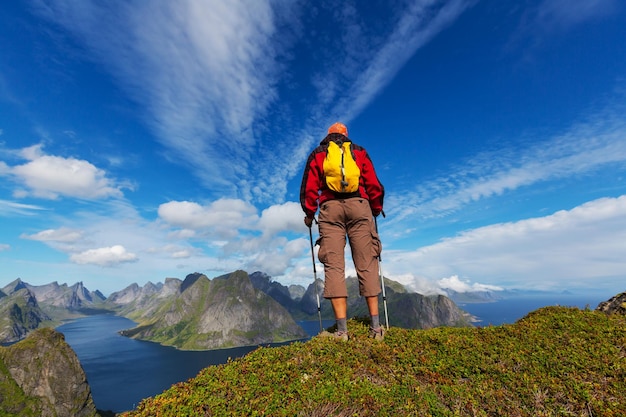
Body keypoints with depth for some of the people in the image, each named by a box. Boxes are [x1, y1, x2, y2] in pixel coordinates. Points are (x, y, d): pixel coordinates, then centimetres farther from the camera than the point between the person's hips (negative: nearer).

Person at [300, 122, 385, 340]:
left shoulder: (317, 154, 19)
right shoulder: (360, 152, 21)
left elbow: (309, 188, 7)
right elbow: (374, 185, 12)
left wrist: (309, 214, 18)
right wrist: (376, 209, 25)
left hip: (330, 208, -1)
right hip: (359, 206, 1)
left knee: (334, 266, -5)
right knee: (366, 265, 1)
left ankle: (342, 329, -8)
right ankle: (376, 326, 2)